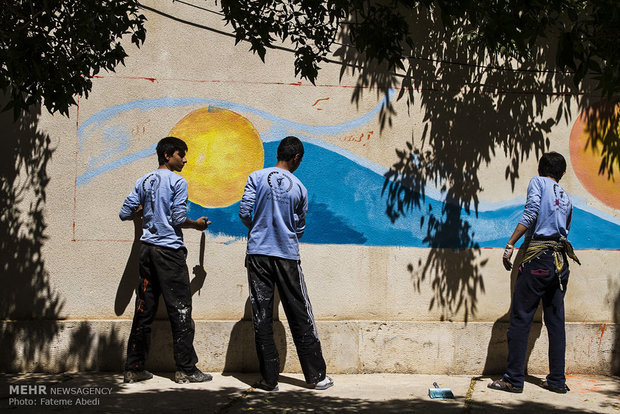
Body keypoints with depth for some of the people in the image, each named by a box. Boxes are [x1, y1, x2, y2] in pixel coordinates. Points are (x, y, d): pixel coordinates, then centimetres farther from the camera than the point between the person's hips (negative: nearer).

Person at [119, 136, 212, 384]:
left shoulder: (144, 182, 12)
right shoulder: (177, 182, -6)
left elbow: (125, 213, 11)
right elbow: (178, 219, -12)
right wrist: (197, 224, 6)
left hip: (147, 248, 7)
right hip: (170, 250, -7)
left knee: (144, 309, 8)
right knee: (180, 310, -1)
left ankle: (134, 368, 11)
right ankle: (186, 369, 1)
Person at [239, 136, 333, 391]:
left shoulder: (257, 177, 0)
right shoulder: (299, 188, 3)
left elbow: (244, 212, -5)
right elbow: (300, 227, 12)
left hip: (258, 253, 0)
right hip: (287, 255, 0)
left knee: (262, 317, 3)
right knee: (301, 317, 7)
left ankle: (269, 378, 4)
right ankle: (316, 375, 12)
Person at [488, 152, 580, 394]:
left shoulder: (538, 182, 5)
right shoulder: (566, 198, 22)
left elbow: (530, 213, -10)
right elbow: (565, 230, 20)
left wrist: (510, 245, -13)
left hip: (538, 257, -6)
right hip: (561, 261, 6)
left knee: (520, 319, -3)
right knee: (556, 322, 9)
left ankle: (514, 379, -4)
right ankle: (557, 381, 11)